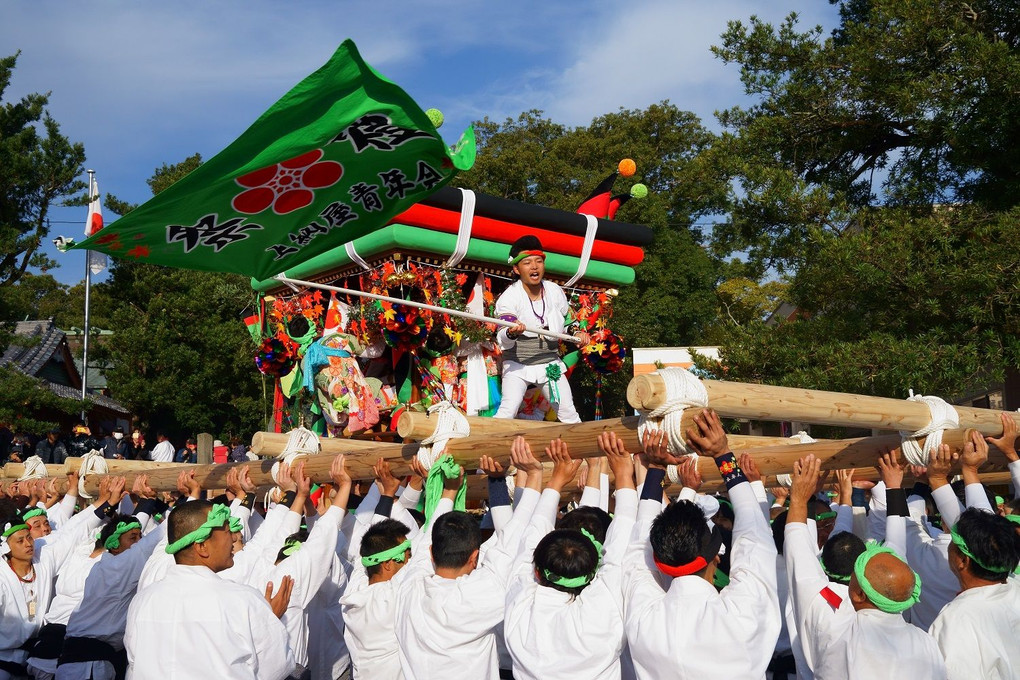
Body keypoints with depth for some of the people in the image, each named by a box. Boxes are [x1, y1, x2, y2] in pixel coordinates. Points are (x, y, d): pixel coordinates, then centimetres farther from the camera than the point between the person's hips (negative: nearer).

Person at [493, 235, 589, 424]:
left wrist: (578, 334, -5)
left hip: (550, 363, 4)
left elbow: (567, 323, 16)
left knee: (568, 413, 9)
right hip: (517, 365, -4)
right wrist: (511, 333, -48)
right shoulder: (509, 297, -15)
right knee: (507, 411, -23)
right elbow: (503, 342, -26)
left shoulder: (556, 291, -1)